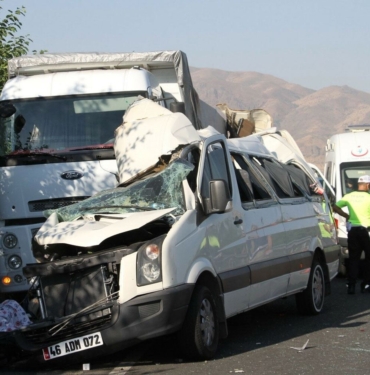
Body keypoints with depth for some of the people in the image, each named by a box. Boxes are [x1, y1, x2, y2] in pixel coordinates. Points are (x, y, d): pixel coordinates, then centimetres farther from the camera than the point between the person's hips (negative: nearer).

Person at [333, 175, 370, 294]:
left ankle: (351, 285, 0)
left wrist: (347, 216, 11)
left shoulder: (349, 196, 3)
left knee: (353, 258, 7)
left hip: (352, 230, 4)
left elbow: (335, 207, 4)